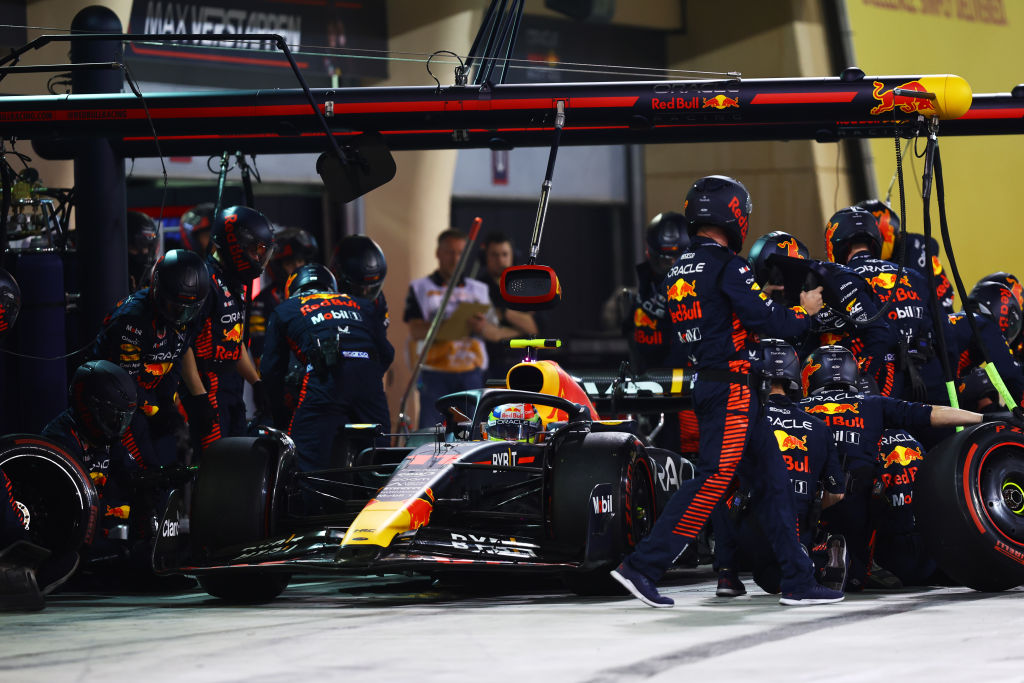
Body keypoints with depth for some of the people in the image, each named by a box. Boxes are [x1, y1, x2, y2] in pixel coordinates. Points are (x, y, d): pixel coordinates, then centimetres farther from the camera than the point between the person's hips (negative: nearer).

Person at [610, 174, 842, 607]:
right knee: (714, 479, -10)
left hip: (706, 387, 9)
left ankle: (798, 581, 9)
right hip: (732, 388, -9)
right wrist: (805, 311, 3)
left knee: (773, 477, 9)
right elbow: (766, 320, -16)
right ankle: (641, 566, -12)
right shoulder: (725, 266, -13)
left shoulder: (678, 271, 14)